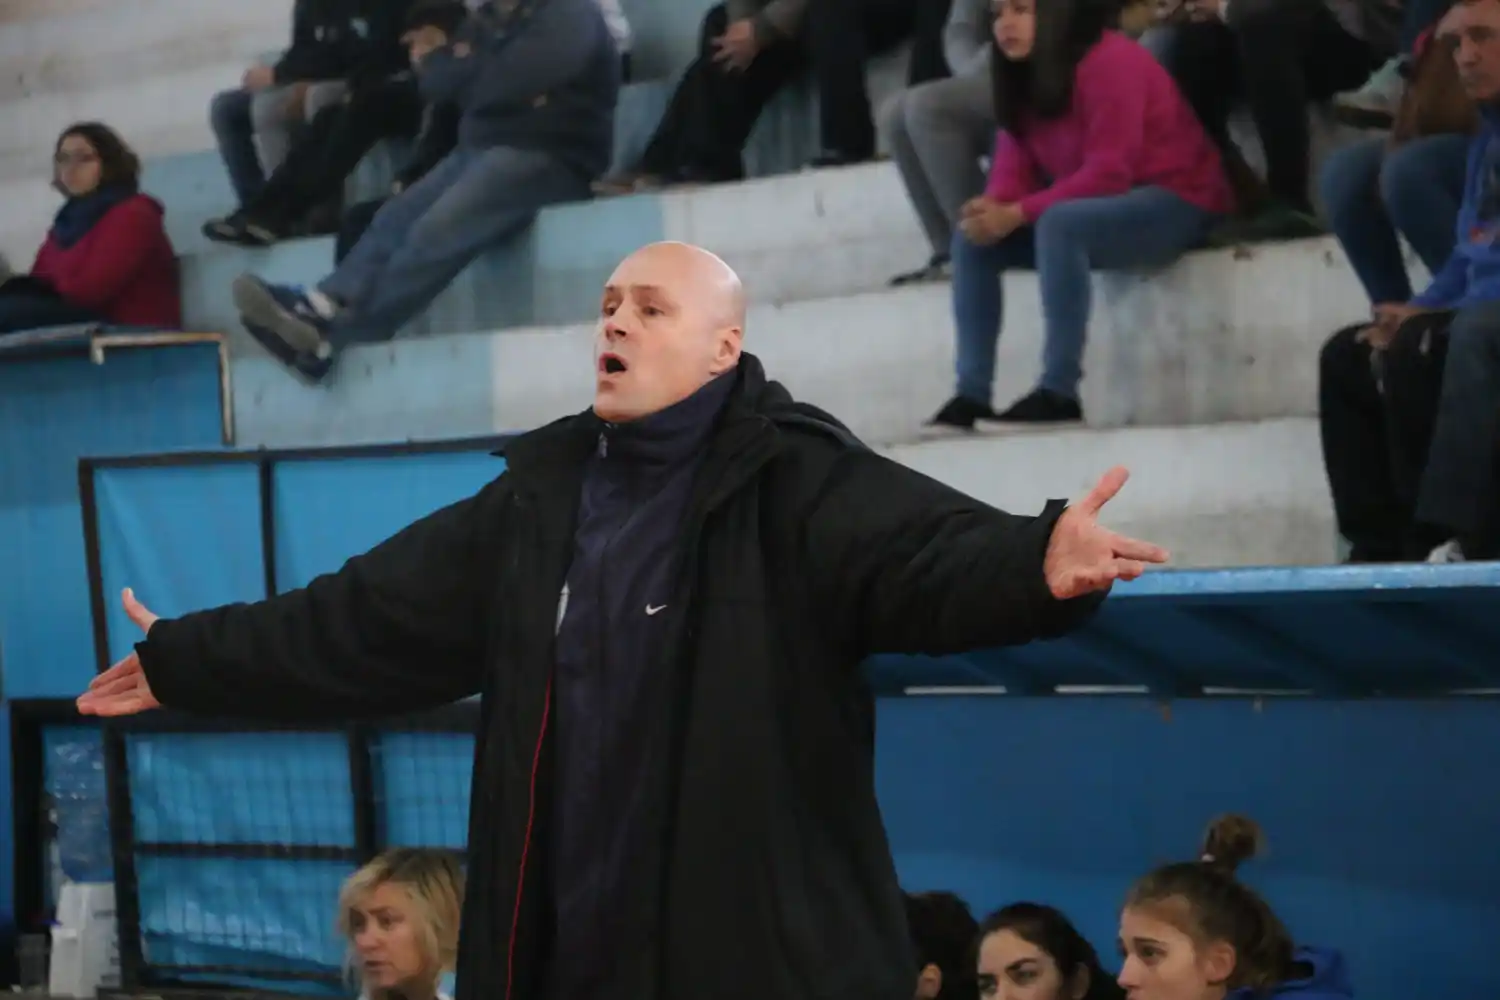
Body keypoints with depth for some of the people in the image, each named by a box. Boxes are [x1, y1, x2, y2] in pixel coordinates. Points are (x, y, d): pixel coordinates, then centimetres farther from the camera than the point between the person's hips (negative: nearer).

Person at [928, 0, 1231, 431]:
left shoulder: (1110, 62, -20)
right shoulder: (1024, 76, 7)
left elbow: (1109, 172, -26)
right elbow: (1014, 163, 1)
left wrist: (1016, 213, -28)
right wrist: (992, 209, -23)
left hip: (1176, 203, -9)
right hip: (1098, 205, 9)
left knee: (1057, 225, -37)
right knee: (972, 237, -5)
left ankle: (1058, 392, -36)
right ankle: (971, 395, -14)